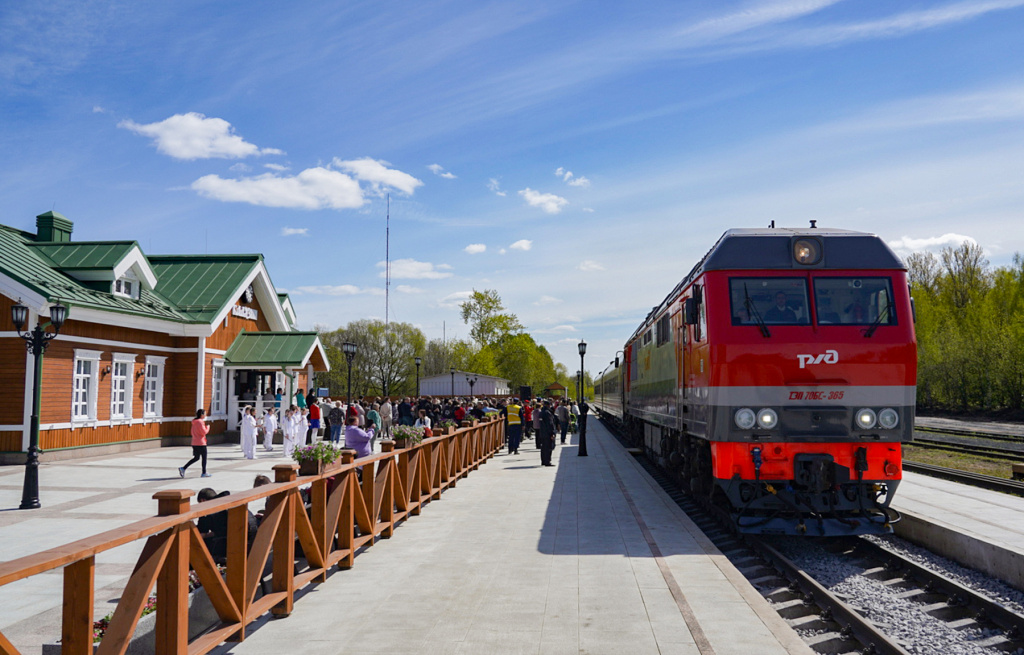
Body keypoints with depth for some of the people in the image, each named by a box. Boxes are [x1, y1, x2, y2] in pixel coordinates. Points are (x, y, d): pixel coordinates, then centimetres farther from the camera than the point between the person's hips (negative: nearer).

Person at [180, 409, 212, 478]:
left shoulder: (194, 422, 13)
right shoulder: (200, 422, -16)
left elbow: (192, 433, 19)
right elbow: (204, 432, -19)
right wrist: (208, 427, -3)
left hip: (194, 443, 9)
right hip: (201, 443, -9)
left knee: (196, 458, 14)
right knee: (204, 458, 5)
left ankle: (183, 468, 2)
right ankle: (204, 473, 10)